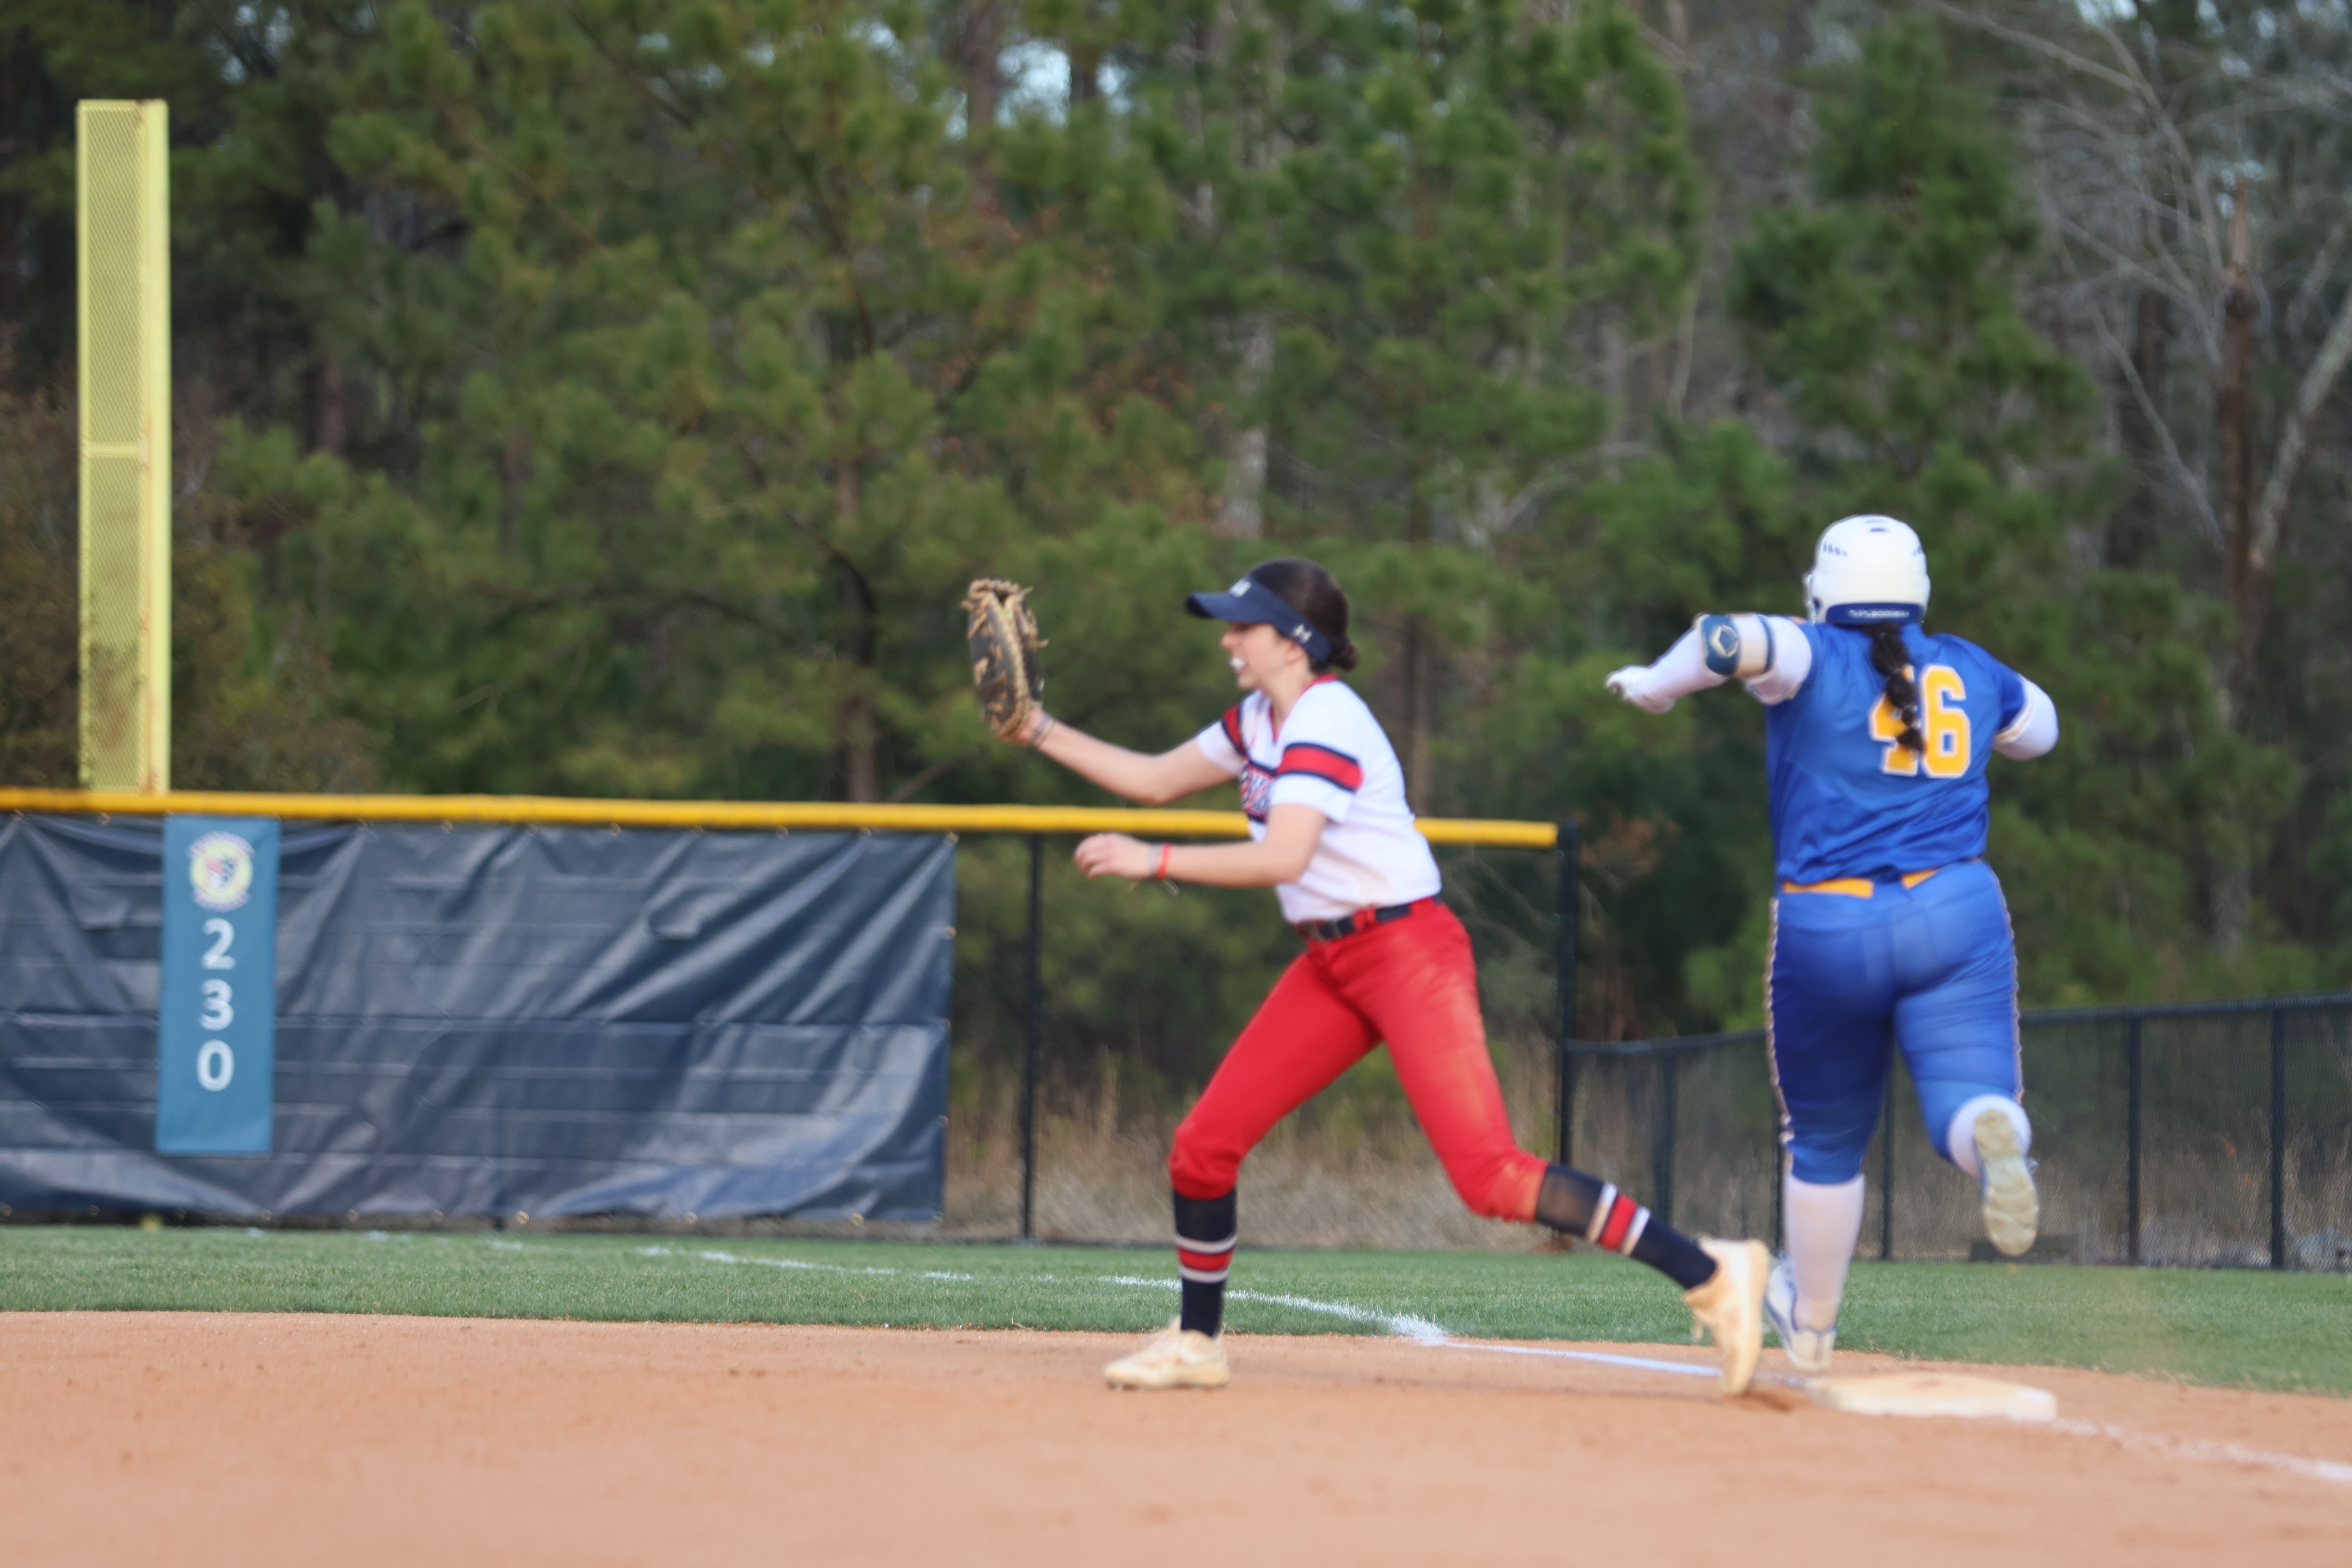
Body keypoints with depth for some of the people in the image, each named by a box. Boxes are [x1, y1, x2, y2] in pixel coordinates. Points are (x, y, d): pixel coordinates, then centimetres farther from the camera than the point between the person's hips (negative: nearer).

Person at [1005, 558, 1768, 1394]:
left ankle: (1711, 1274, -21)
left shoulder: (1326, 722, -17)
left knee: (1491, 1175, -20)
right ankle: (1196, 1343, 21)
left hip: (1409, 954, -9)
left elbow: (1283, 857, -28)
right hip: (1332, 965, 9)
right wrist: (1041, 731, 17)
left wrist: (1153, 860, -24)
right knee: (1203, 1148, 5)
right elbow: (1155, 780, 24)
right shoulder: (1260, 722, 13)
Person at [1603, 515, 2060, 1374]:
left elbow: (1732, 639, -22)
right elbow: (2039, 727, 33)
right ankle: (1993, 1131, -48)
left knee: (1825, 1141, 17)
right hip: (1956, 913, 1)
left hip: (1824, 926, -1)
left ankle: (1811, 1324, 32)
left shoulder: (1815, 659, -1)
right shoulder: (1970, 671, 13)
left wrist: (1659, 681, -5)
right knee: (1968, 1106, -10)